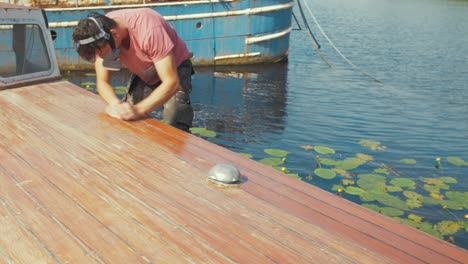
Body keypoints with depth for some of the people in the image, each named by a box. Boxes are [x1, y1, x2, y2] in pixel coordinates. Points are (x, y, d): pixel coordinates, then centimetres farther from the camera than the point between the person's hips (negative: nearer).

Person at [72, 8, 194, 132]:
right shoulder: (101, 36, -22)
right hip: (143, 73, 5)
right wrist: (115, 104, -36)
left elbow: (171, 82, -38)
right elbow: (102, 81, -14)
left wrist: (138, 109, -49)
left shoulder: (148, 30, -38)